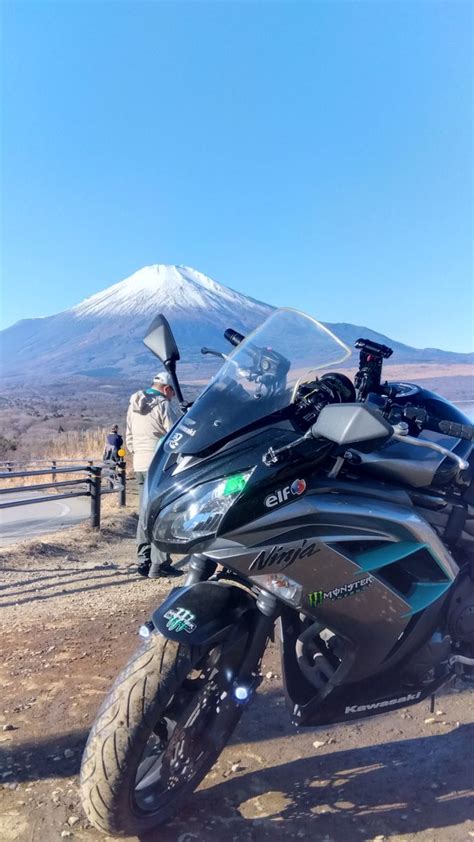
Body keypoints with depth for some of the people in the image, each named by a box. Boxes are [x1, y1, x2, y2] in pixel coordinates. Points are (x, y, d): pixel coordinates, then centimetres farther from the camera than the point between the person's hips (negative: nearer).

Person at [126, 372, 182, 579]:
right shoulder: (162, 405, -10)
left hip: (139, 466, 7)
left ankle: (143, 561, 15)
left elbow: (129, 438, 18)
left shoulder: (133, 406, 14)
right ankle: (159, 564, -3)